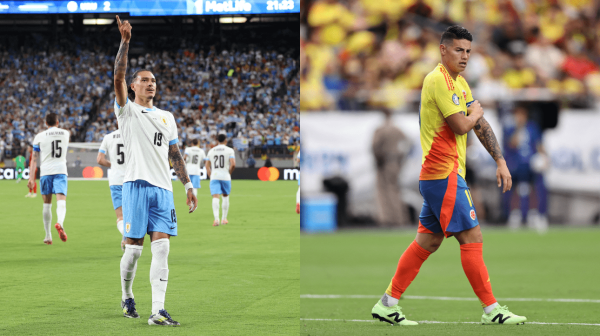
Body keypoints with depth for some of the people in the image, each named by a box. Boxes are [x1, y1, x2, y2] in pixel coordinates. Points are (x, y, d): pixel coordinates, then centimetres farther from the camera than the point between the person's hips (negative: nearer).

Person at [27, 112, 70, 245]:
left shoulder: (39, 137, 3)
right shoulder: (66, 133, 9)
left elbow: (34, 158, 1)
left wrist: (31, 177, 1)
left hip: (46, 171, 0)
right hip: (61, 170, 0)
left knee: (47, 203, 10)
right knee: (61, 201, -11)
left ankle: (48, 236, 15)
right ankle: (60, 222, -42)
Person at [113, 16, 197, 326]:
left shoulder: (166, 118, 20)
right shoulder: (127, 111, 6)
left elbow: (175, 155, 20)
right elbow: (118, 77, -9)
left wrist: (188, 186, 12)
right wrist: (125, 42, -16)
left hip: (163, 189, 4)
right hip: (137, 184, -4)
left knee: (161, 248, -8)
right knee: (134, 247, -2)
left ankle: (157, 311, -14)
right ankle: (127, 297, 23)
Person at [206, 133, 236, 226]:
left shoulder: (211, 151, 11)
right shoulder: (229, 150, 0)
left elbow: (207, 166, 10)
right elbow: (233, 164, -12)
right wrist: (229, 173, 4)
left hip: (214, 177, 1)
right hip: (225, 176, -1)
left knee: (215, 197, -8)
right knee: (225, 196, 17)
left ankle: (216, 218, -26)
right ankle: (224, 218, 22)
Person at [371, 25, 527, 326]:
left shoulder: (459, 82, 17)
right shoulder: (439, 79, -14)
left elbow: (480, 125, 18)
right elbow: (461, 126, -20)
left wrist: (500, 160, 11)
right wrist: (475, 113, 1)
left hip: (436, 176, 10)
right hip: (444, 174, -10)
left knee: (427, 241, 11)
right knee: (471, 238, -7)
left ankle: (388, 304, 13)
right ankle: (491, 310, -4)